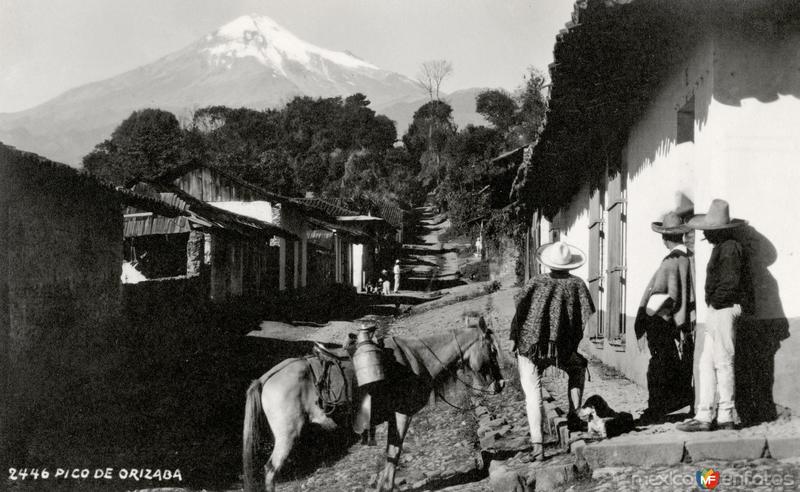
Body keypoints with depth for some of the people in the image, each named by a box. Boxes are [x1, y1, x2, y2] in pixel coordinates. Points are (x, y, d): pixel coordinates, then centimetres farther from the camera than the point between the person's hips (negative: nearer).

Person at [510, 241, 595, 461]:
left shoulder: (537, 282, 3)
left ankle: (537, 443, -7)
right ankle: (573, 413, 25)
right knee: (577, 367, 32)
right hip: (564, 348, 1)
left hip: (530, 345, -1)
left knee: (533, 393, 3)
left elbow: (519, 308, -6)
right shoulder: (577, 285, 3)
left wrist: (514, 338, -2)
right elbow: (588, 319, -1)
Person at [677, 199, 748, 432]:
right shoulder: (721, 247, 17)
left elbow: (731, 283, -19)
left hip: (724, 310, -10)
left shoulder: (730, 248, -13)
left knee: (723, 363, -3)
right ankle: (704, 416, 12)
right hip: (716, 311, 10)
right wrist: (712, 303, 10)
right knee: (705, 365, 9)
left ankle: (725, 417, 5)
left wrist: (716, 300, -10)